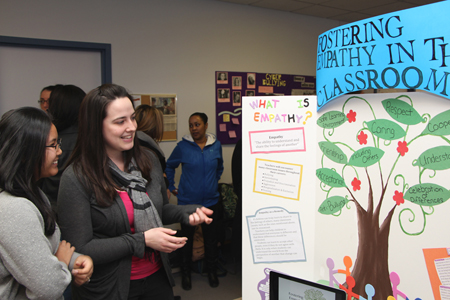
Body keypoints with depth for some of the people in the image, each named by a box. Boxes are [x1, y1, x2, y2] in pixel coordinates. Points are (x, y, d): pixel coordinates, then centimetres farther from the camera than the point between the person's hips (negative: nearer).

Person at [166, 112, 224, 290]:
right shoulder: (183, 146, -7)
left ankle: (212, 270, 30)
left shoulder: (216, 145, 1)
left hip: (211, 200, 2)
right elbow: (169, 166, 7)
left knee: (211, 237, 11)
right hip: (187, 201, -2)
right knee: (187, 237, 11)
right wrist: (171, 187, 5)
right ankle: (186, 272, 28)